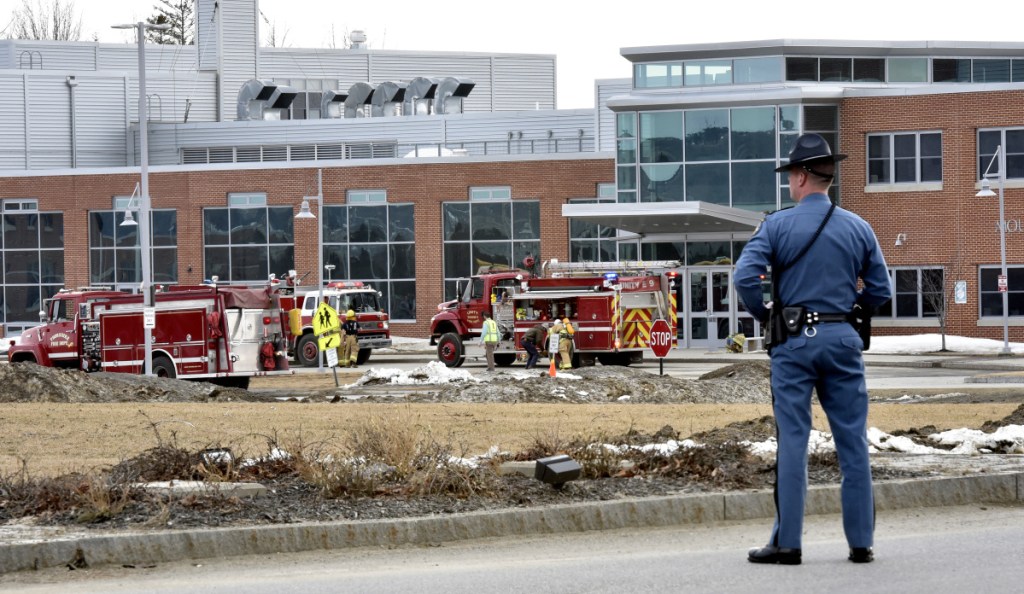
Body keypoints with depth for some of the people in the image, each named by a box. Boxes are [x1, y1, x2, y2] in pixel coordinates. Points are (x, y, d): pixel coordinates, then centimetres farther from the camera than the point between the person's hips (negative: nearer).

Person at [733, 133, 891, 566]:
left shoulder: (778, 226, -3)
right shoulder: (858, 228, 5)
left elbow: (745, 278, -13)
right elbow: (880, 292, 7)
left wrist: (765, 316, 3)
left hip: (794, 341, -2)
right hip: (843, 340, 2)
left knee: (792, 442, 0)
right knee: (853, 443, 6)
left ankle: (786, 542, -1)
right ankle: (861, 541, 7)